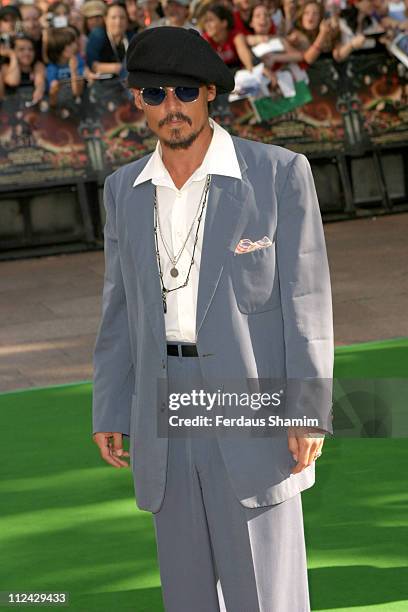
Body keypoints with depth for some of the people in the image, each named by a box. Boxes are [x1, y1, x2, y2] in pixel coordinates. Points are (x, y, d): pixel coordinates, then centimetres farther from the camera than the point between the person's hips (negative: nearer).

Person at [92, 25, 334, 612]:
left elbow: (305, 295, -9)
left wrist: (310, 410, -14)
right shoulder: (126, 190, 6)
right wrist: (109, 414, 8)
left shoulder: (280, 172, -8)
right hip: (165, 405, 5)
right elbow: (121, 309, 12)